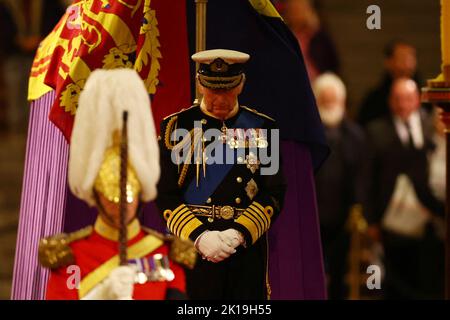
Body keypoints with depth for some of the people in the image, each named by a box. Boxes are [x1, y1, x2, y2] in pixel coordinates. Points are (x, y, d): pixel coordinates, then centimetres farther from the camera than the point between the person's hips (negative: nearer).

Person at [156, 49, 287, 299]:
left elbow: (274, 193, 3)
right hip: (192, 250, -1)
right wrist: (199, 236, -14)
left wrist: (239, 234, -12)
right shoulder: (177, 127, 3)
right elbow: (165, 195, -1)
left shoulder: (263, 128, 7)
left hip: (248, 248, 1)